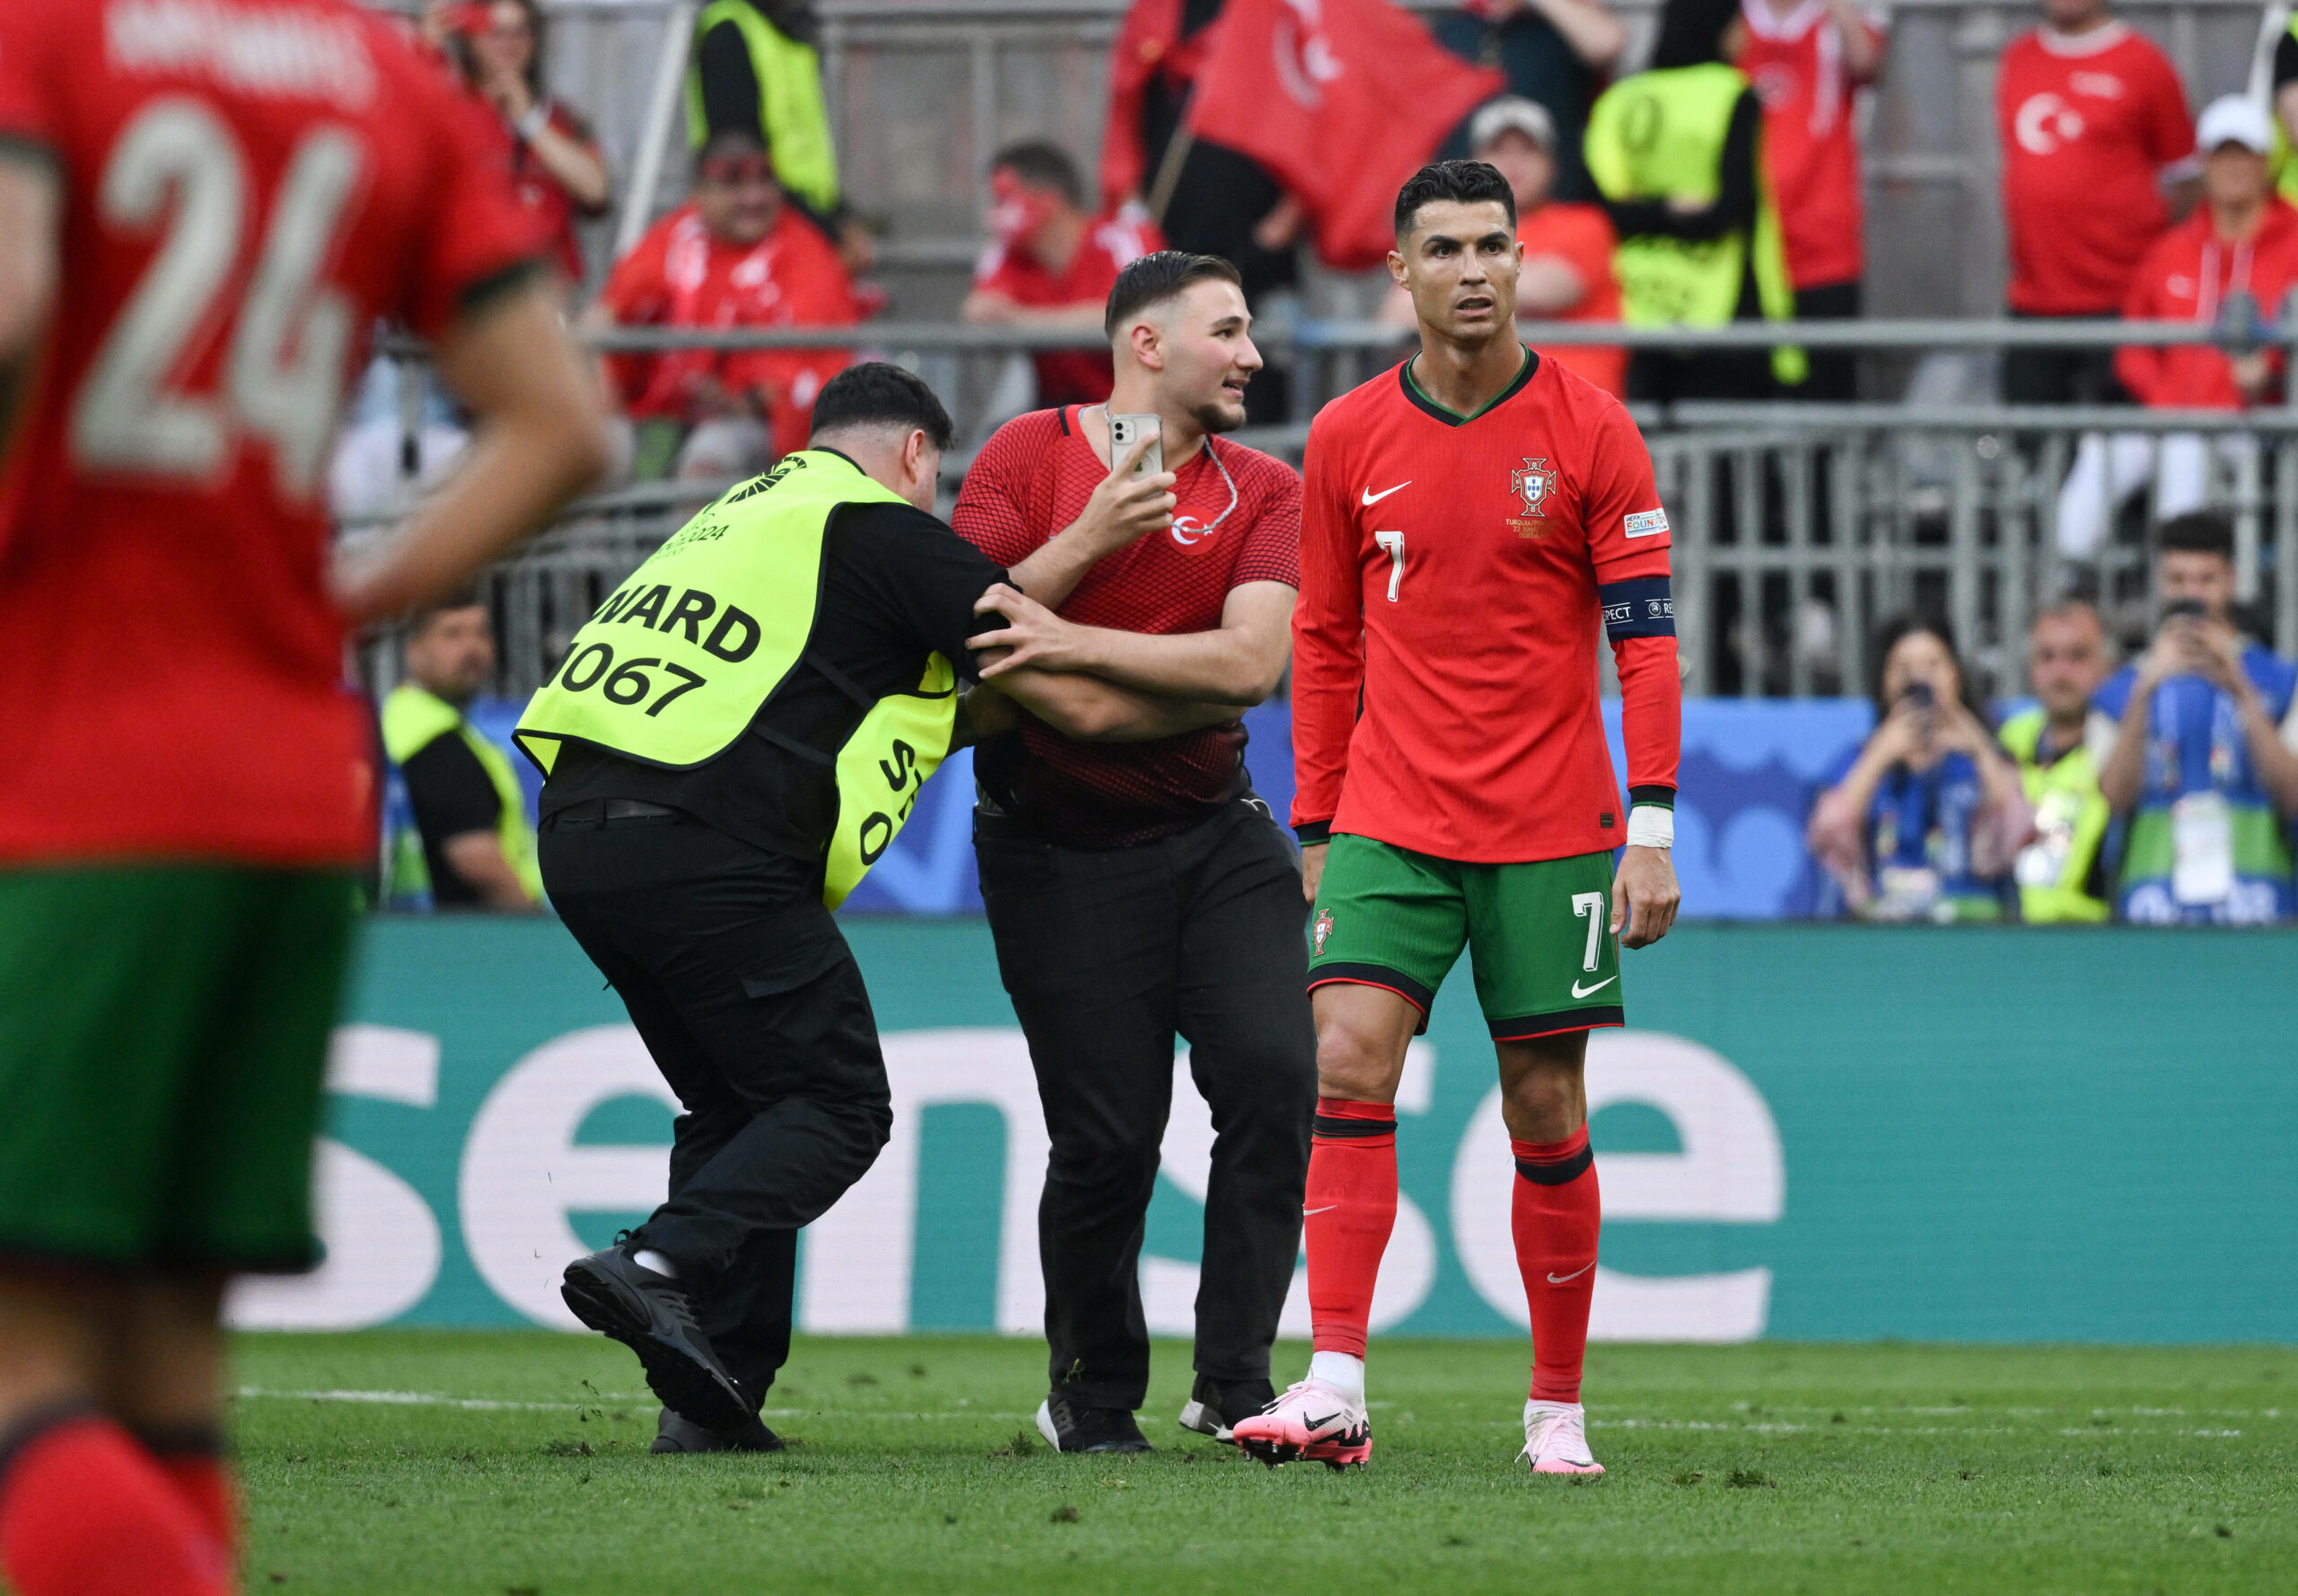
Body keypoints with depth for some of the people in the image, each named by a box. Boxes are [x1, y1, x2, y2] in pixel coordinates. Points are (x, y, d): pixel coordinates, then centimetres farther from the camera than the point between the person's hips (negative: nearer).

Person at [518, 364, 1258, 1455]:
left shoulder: (754, 511, 28)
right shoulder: (882, 528, 3)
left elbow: (962, 627, 30)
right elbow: (1068, 701, 6)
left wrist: (1077, 545, 30)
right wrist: (1204, 707, 22)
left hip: (578, 829, 8)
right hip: (704, 844, -8)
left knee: (735, 1105, 18)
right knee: (836, 1106, 1)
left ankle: (710, 1399, 10)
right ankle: (660, 1266, -21)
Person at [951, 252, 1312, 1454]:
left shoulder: (1264, 493, 2)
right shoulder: (1028, 457, -2)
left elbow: (1252, 660, -13)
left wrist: (1080, 644, -22)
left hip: (1215, 835, 3)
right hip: (1059, 849, -3)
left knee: (1273, 1075, -13)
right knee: (1106, 1135, -5)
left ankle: (1234, 1379, -2)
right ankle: (1092, 1399, 16)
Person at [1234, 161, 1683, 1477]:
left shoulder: (1589, 432, -3)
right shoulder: (1349, 441, 4)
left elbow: (1647, 638, -4)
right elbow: (1327, 647, 12)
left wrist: (1653, 827, -11)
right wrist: (1315, 830, 10)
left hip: (1550, 827, -2)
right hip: (1391, 819, 2)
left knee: (1547, 1110, 3)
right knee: (1348, 1063, -15)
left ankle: (1560, 1408, 15)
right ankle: (1336, 1391, -19)